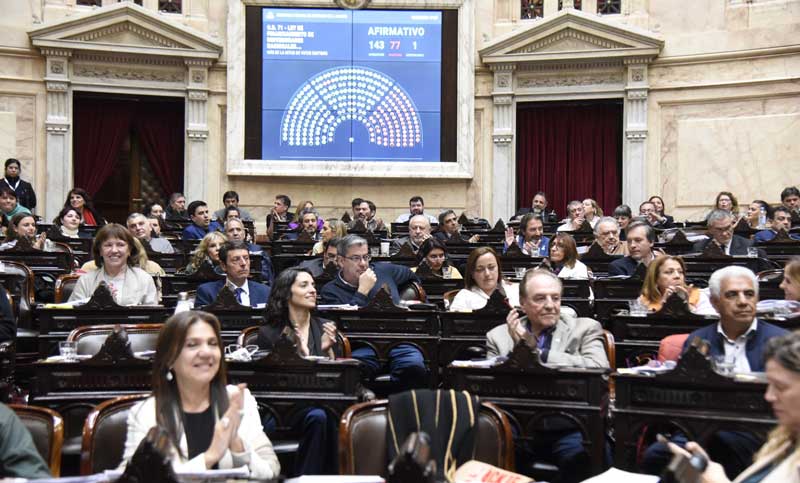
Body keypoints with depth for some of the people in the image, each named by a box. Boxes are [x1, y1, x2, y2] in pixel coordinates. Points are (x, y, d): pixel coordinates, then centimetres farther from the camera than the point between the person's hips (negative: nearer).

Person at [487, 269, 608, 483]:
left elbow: (599, 369, -8)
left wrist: (540, 354, -6)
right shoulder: (499, 335, 16)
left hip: (566, 429, -1)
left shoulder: (584, 328, 11)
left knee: (583, 458, -32)